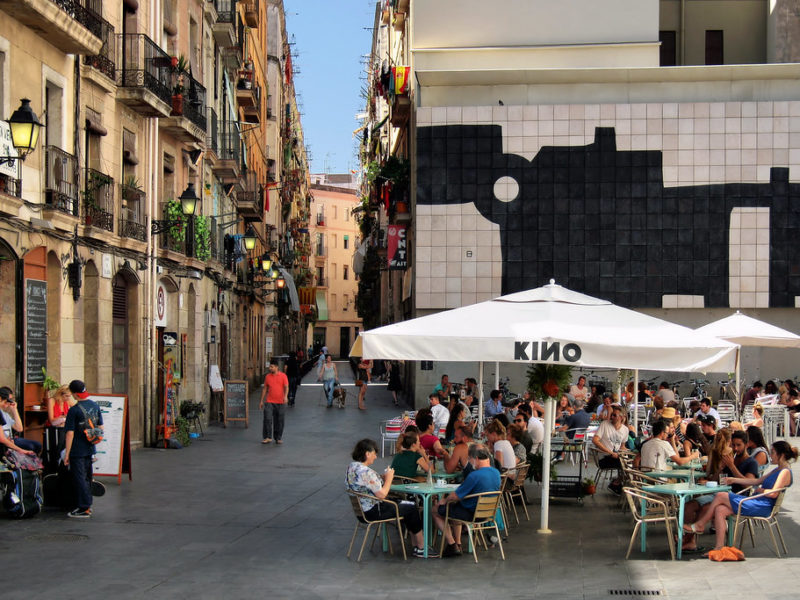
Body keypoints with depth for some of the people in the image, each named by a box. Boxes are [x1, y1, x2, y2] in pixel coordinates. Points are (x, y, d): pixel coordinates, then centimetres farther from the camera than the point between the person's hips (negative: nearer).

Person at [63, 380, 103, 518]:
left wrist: (67, 454, -12)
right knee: (87, 477, 17)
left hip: (77, 450, -7)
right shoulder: (95, 406, 3)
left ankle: (84, 509, 0)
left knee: (79, 478, 0)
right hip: (90, 449, 7)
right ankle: (88, 505, 25)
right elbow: (100, 427, 11)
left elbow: (70, 433, -16)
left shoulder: (74, 410, -17)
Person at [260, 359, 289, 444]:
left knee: (279, 421, 4)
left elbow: (286, 387, -6)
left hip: (280, 402, -1)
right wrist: (261, 401, 11)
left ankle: (278, 438, 15)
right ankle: (267, 437, -6)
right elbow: (265, 388, 13)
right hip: (269, 402, 1)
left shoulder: (283, 376, 0)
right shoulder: (268, 376, 7)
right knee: (267, 419, -11)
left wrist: (285, 396, -25)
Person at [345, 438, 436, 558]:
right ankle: (421, 548, 13)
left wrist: (383, 479, 7)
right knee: (412, 510, 2)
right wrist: (389, 478, -9)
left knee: (405, 505, 18)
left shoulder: (352, 467, 6)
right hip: (373, 512, -11)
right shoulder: (366, 472, -27)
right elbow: (382, 494, -24)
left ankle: (416, 545, 19)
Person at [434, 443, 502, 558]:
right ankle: (458, 544, 32)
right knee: (456, 507, 35)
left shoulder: (475, 476, -28)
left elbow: (455, 496, -19)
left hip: (472, 514, -8)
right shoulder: (496, 473, -2)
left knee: (436, 511, 13)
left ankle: (452, 545, 11)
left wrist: (444, 500, 3)